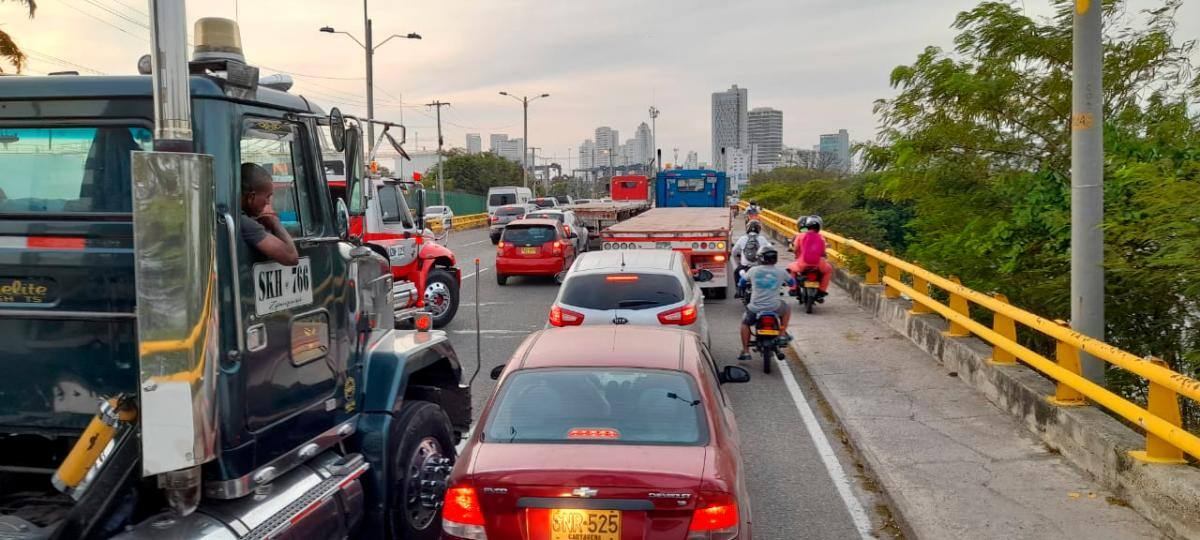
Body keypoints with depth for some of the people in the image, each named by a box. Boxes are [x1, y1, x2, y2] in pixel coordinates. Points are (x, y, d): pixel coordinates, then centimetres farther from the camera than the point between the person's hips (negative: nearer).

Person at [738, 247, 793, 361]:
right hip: (774, 307, 0)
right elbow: (792, 282, 19)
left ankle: (745, 351, 21)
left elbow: (741, 282, 13)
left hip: (755, 307, 0)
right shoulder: (781, 272, 0)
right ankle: (783, 334, 32)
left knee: (745, 322, 26)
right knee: (787, 310, 33)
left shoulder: (753, 270, -1)